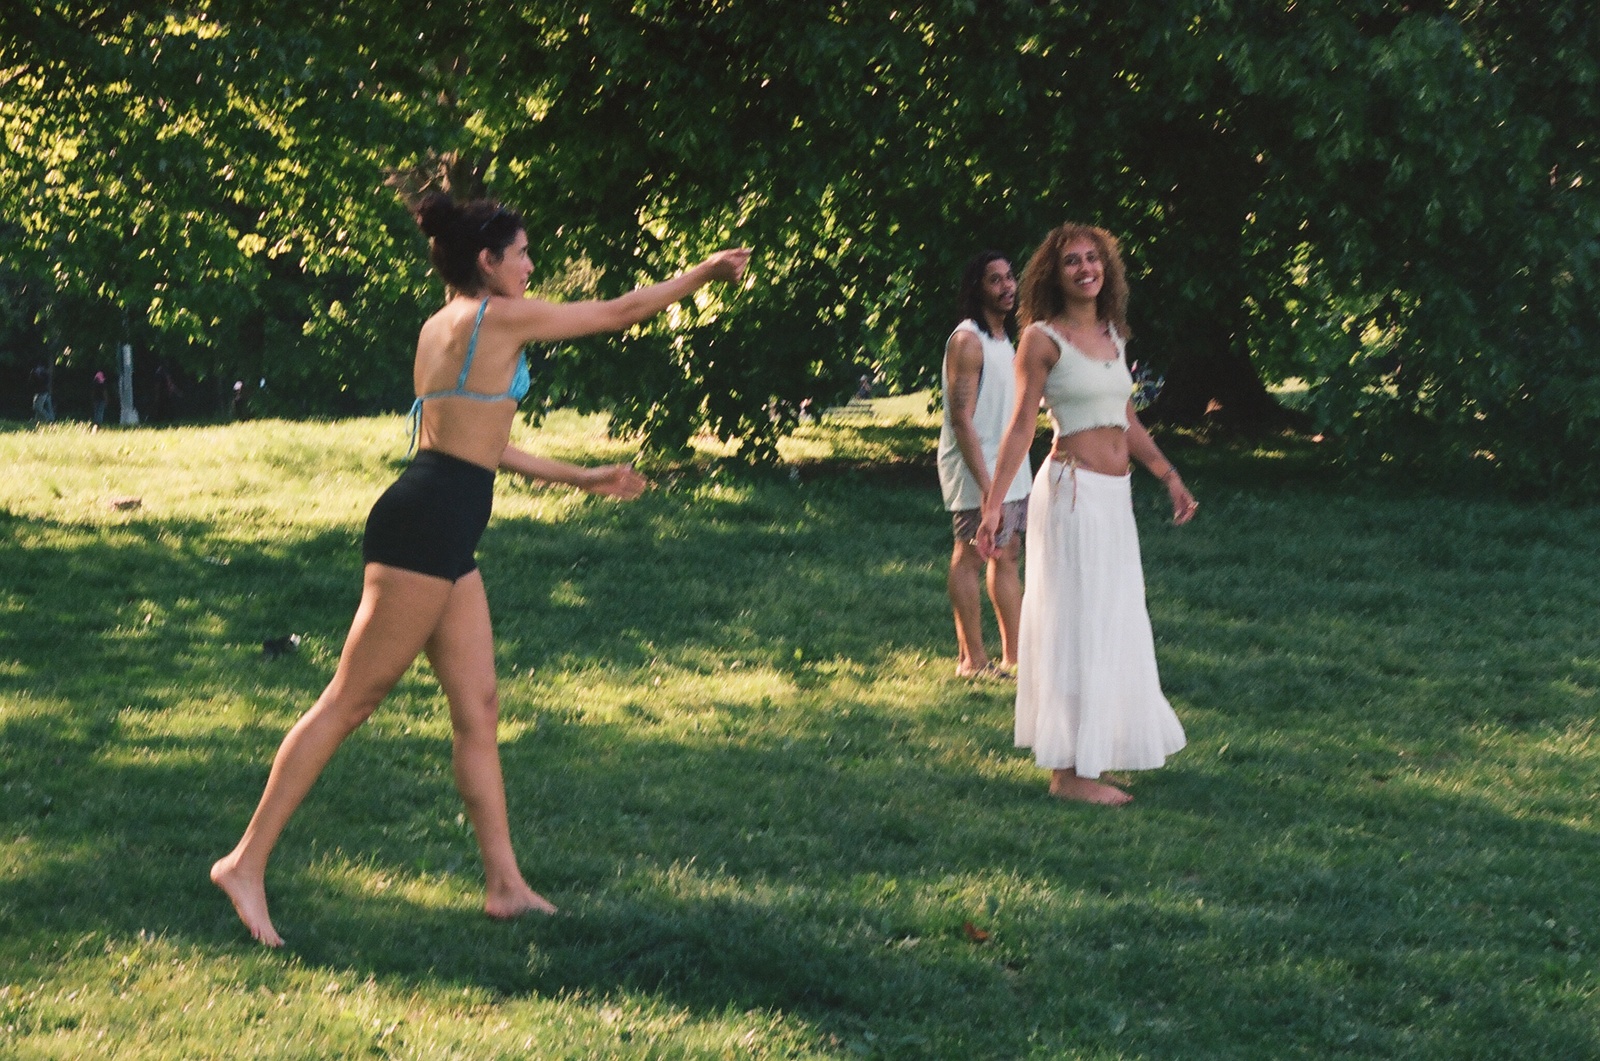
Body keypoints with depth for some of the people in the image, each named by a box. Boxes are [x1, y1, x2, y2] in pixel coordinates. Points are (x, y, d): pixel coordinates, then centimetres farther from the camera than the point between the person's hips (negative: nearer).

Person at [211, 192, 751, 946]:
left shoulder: (441, 328, 19)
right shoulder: (500, 317, -8)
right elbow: (622, 312, 0)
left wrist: (578, 478, 35)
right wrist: (706, 271, 14)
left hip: (445, 539, 10)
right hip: (427, 525, -10)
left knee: (478, 710, 10)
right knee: (350, 701, -7)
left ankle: (505, 884, 13)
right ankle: (248, 862, -5)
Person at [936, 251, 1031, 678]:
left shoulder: (1004, 339, 15)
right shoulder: (967, 341, -14)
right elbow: (961, 418, -20)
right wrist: (985, 485, -25)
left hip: (1010, 467, 9)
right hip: (976, 468, -9)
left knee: (1006, 555, 11)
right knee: (971, 556, -5)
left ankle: (1015, 654, 15)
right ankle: (973, 659, -2)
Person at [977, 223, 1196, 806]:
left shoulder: (1113, 335, 12)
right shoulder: (1043, 338, -8)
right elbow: (1022, 425, -10)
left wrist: (1170, 476, 20)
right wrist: (994, 502, -15)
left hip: (1115, 495, 8)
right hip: (1072, 489, -8)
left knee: (1116, 620, 14)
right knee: (1078, 622, -5)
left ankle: (1099, 742, 26)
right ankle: (1069, 770, 0)